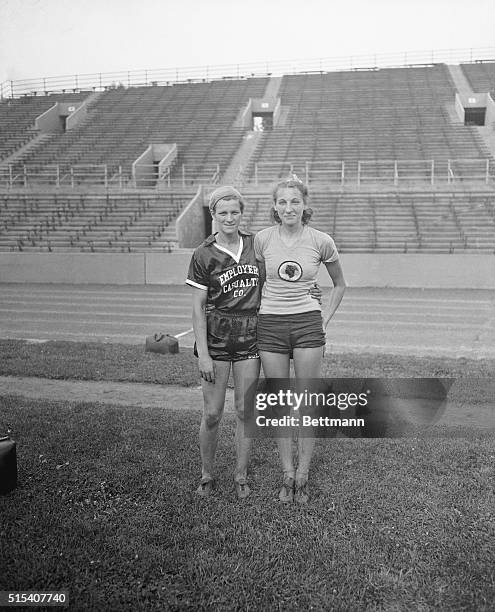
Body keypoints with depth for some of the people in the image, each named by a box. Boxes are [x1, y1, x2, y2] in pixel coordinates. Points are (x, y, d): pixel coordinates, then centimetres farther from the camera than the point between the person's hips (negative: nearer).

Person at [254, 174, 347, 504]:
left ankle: (303, 476, 18)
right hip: (270, 324, 1)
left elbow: (340, 285, 11)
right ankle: (287, 475, 21)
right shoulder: (263, 239, -1)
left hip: (308, 323, -1)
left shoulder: (321, 241, -3)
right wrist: (261, 309, 7)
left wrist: (325, 319, 3)